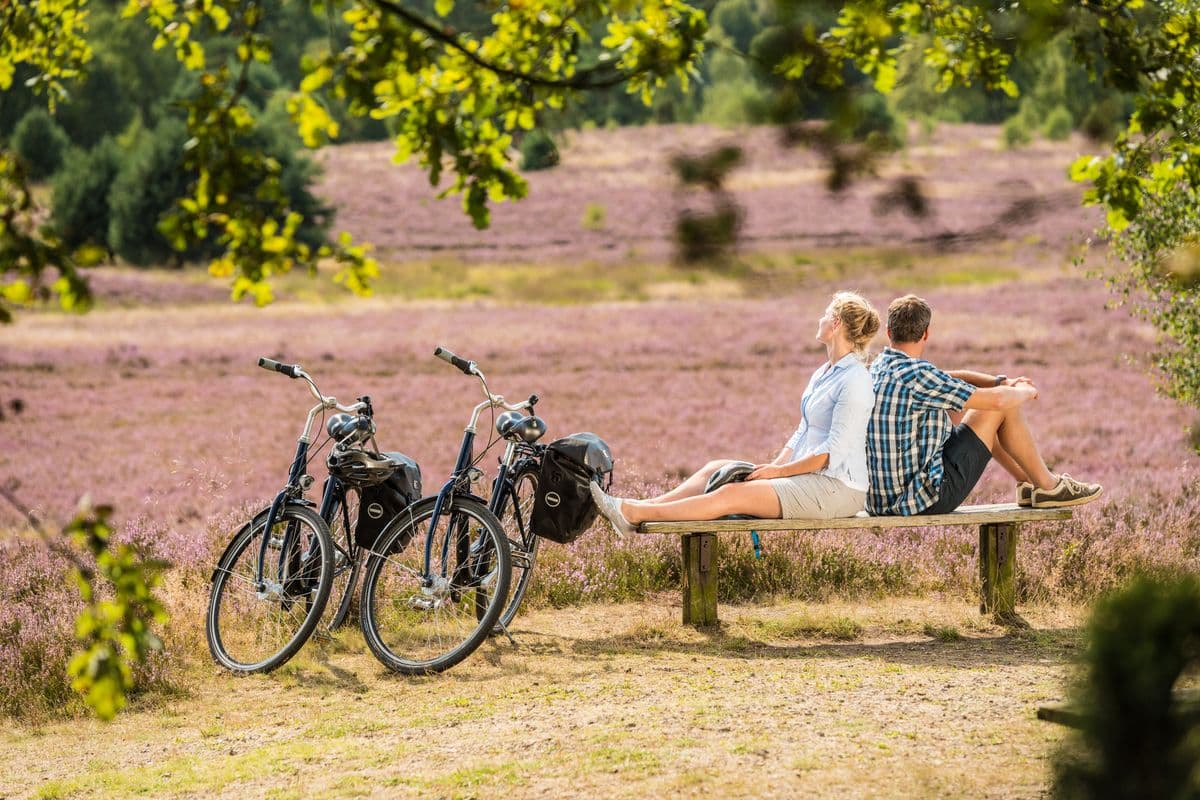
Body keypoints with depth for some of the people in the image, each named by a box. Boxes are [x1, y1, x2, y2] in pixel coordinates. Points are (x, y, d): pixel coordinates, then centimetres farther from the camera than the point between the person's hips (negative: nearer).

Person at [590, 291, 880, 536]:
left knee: (733, 494, -21)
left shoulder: (854, 381, -15)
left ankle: (634, 514, -24)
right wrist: (775, 465, 3)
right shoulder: (823, 374, 17)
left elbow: (834, 451, -20)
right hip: (808, 477, 10)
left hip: (838, 488, -10)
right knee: (715, 469, 4)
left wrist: (778, 471, -16)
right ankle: (641, 507, -7)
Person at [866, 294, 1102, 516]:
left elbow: (953, 378, 20)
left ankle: (1026, 482, 36)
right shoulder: (917, 375, -21)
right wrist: (1026, 391, 5)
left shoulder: (879, 368, 7)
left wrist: (1002, 382, 10)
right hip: (926, 499, -9)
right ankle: (1047, 486, 17)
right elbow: (997, 399, -17)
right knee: (1002, 409, 1)